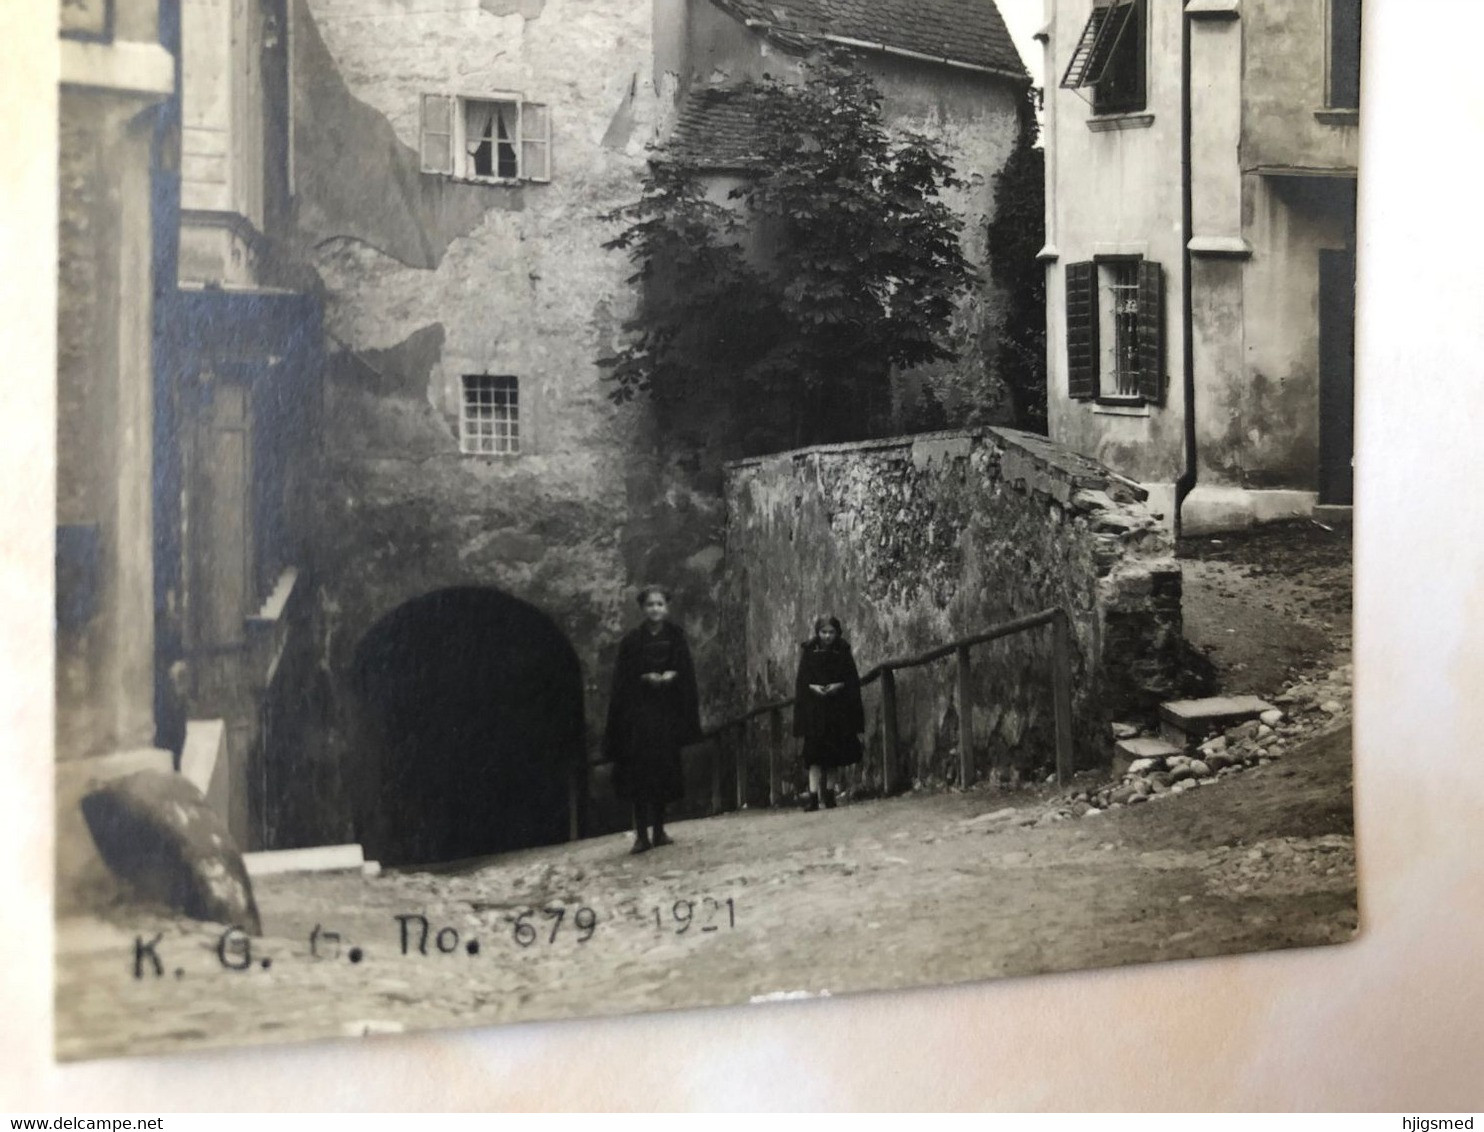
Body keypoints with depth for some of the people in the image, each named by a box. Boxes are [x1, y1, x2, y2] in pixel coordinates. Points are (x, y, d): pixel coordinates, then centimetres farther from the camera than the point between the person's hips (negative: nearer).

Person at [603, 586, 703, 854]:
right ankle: (642, 834, -11)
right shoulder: (632, 641, 3)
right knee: (639, 772, -10)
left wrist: (671, 676, -15)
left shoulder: (675, 638, 8)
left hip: (667, 711, 2)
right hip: (638, 710, -2)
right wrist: (646, 678, -16)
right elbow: (623, 680, 0)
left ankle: (659, 830, 12)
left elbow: (685, 672, 4)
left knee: (663, 771, 3)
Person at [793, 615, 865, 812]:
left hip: (838, 706, 2)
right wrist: (812, 687, -15)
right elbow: (801, 680, 3)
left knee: (833, 753, 5)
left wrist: (838, 686, -15)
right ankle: (813, 794, -17)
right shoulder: (809, 651, 4)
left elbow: (852, 679, 2)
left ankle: (827, 791, 18)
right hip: (814, 707, -1)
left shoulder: (843, 652, 6)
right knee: (815, 750, -10)